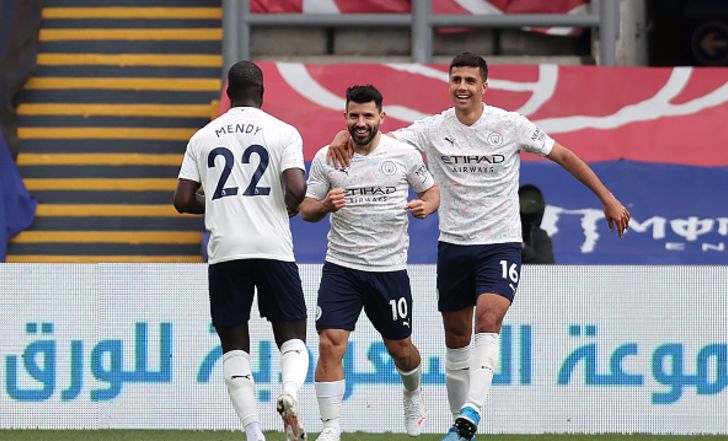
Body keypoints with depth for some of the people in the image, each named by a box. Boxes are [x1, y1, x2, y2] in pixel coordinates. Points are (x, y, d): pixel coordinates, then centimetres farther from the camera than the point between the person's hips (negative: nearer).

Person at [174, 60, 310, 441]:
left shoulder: (203, 137, 9)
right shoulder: (283, 133, 1)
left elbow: (183, 200, 7)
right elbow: (297, 188, -11)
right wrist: (291, 207, 11)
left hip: (224, 252, 1)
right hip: (273, 248, -1)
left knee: (235, 344, 9)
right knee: (292, 336, 8)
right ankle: (289, 392, -23)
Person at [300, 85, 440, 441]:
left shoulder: (405, 155, -1)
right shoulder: (326, 158, -1)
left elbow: (431, 190, 13)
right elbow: (306, 210, 4)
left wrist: (426, 206, -10)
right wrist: (325, 205, -18)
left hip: (390, 268, 0)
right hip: (341, 267, 0)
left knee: (400, 349, 12)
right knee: (330, 344, -15)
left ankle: (413, 394, 45)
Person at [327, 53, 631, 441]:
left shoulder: (510, 125, -5)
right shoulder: (433, 129, -1)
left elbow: (564, 156, 4)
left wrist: (607, 199, 4)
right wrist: (344, 136, -26)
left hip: (500, 244, -3)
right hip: (453, 245, 3)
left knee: (488, 319, -24)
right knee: (456, 338, 7)